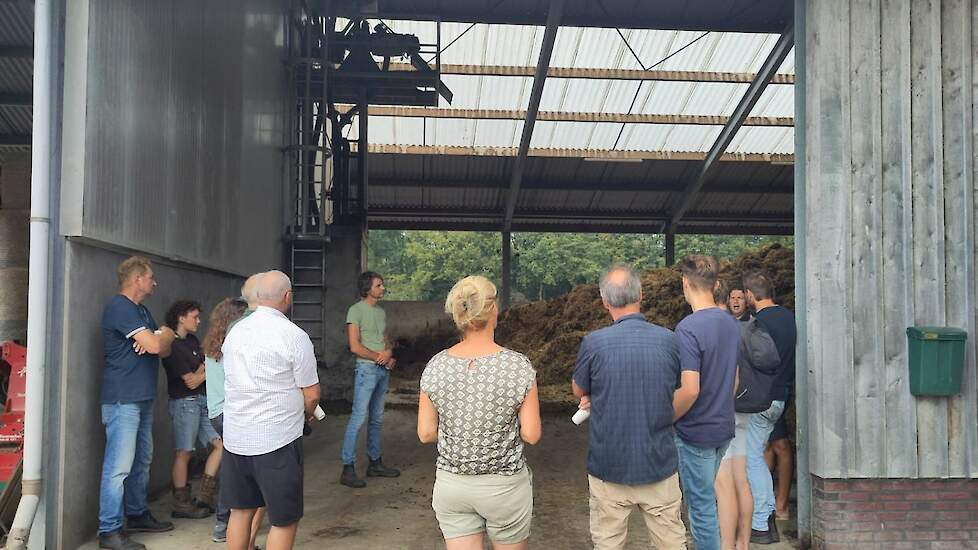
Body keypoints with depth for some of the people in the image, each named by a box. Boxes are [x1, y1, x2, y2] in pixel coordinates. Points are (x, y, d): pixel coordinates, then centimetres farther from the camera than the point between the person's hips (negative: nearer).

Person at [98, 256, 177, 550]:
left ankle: (137, 515, 28)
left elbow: (164, 349, 14)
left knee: (141, 461, 16)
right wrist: (167, 335, 1)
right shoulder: (120, 307, -13)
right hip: (123, 400, -10)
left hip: (142, 398, 10)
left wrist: (160, 340, -10)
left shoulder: (141, 310, 19)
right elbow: (154, 345, -22)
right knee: (119, 466, -8)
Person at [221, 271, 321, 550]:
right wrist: (306, 415, 14)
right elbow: (312, 394, -9)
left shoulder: (235, 331, 6)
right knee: (284, 520, 6)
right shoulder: (294, 336, -13)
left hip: (235, 437, 6)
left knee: (241, 510, 18)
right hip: (277, 441, -6)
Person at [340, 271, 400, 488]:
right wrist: (379, 357, -9)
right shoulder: (356, 310, -8)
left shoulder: (381, 312, 15)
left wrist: (389, 355, -3)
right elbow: (355, 346, -14)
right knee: (359, 418, -9)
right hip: (367, 368, -8)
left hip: (383, 370, 8)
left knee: (377, 419, 12)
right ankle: (348, 469, -6)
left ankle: (375, 463, 21)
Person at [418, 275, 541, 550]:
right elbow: (532, 434, -12)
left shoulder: (436, 366, -9)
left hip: (451, 485, 2)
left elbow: (426, 434, -3)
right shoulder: (519, 366, -16)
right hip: (504, 486, -2)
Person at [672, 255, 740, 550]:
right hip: (724, 426, 8)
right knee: (708, 498, 22)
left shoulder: (688, 329, -22)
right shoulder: (731, 323, 4)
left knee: (702, 506, 4)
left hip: (696, 433, -8)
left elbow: (689, 391, -25)